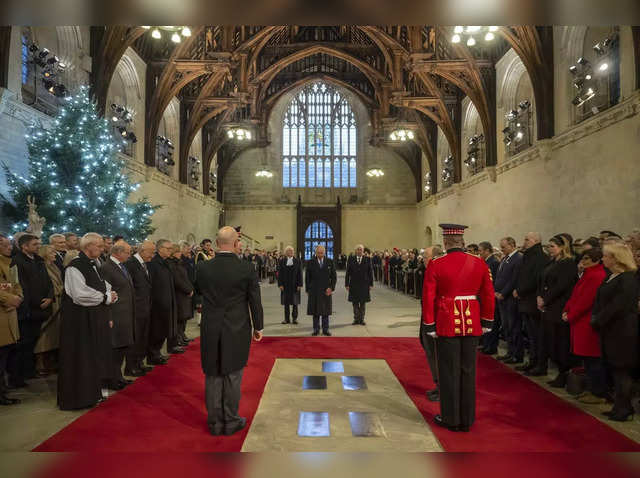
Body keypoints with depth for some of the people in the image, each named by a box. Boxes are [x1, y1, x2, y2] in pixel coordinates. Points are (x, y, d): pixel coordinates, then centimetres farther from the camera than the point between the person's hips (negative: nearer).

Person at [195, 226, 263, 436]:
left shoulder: (203, 267, -6)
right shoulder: (247, 269, -12)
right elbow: (255, 301, -5)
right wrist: (258, 327, 7)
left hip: (210, 331, 2)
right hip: (237, 331, -2)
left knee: (212, 377, 14)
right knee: (232, 376, 11)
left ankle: (214, 422, 24)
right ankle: (231, 422, 22)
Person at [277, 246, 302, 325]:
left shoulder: (297, 261, 2)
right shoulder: (282, 261, 2)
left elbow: (300, 273, 1)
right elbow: (279, 274, 2)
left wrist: (299, 285, -5)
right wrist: (280, 284, -6)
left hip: (294, 285, 0)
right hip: (285, 285, 0)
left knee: (295, 302, 4)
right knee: (286, 302, 6)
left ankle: (295, 317, 14)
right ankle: (286, 318, 15)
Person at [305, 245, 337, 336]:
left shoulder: (330, 262, 4)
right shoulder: (310, 262, 2)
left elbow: (334, 276, 5)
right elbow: (307, 277, 5)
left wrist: (331, 288, -6)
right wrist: (307, 290, 1)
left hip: (326, 290, 1)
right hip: (314, 290, 0)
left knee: (325, 311, 4)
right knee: (315, 311, 4)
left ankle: (325, 330, 13)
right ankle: (316, 329, 13)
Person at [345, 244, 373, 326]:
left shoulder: (367, 260, 2)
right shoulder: (351, 259, 2)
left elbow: (370, 272, 3)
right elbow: (347, 272, 2)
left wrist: (371, 284, -1)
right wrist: (347, 284, -3)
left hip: (364, 285, 0)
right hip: (354, 285, 0)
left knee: (363, 303, 6)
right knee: (355, 303, 6)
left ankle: (362, 319, 15)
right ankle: (356, 319, 15)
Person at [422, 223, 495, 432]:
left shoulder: (436, 265, -9)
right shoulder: (479, 263, 0)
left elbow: (428, 298, -9)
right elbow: (488, 295, 5)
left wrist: (430, 326, -1)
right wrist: (487, 322, 14)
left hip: (447, 324, -3)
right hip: (472, 323, 3)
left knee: (449, 371, 8)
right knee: (468, 370, 13)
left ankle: (451, 419, 19)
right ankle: (467, 419, 24)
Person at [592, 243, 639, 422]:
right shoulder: (611, 278, 13)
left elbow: (618, 306, -21)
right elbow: (599, 301, 15)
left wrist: (598, 321, -15)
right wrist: (595, 317, 0)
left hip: (623, 332, -9)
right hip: (610, 330, 9)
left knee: (622, 370, 0)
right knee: (615, 369, 14)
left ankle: (624, 409, 12)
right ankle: (620, 406, 24)